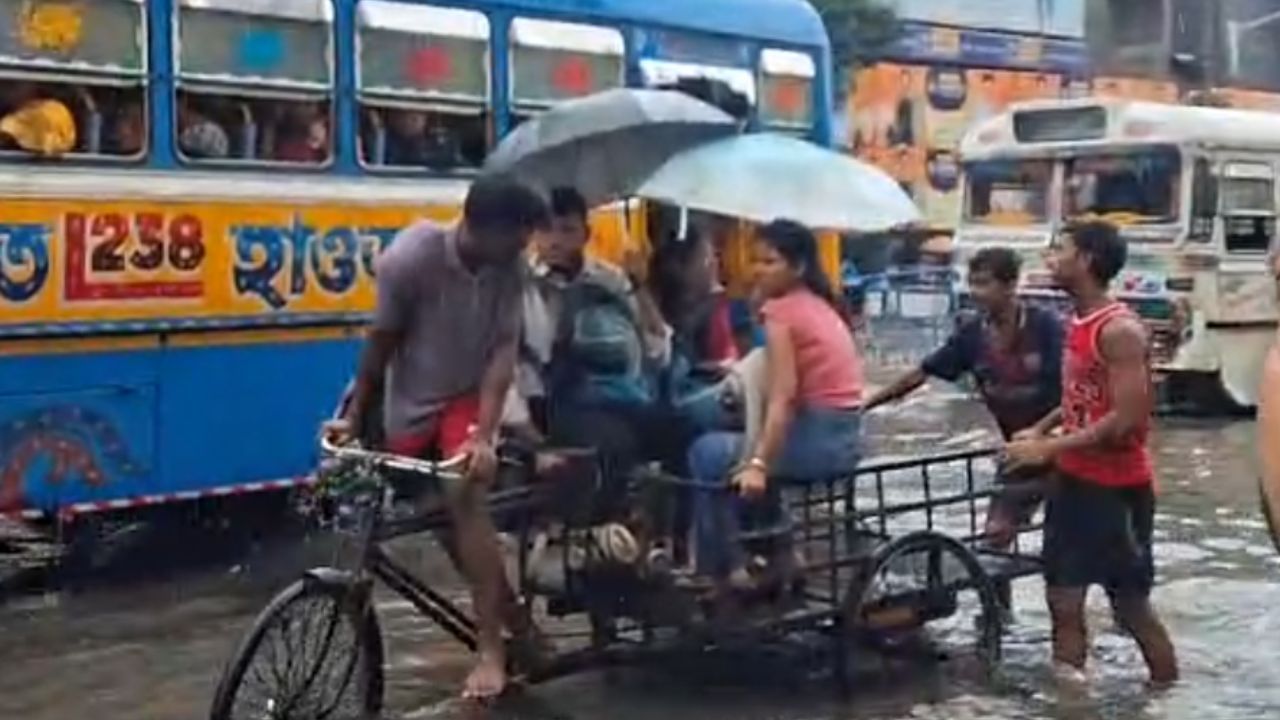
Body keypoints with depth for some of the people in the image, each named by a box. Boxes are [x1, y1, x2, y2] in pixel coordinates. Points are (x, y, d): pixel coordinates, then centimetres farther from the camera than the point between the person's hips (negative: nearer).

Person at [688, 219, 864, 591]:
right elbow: (804, 387, 11)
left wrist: (758, 464, -24)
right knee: (730, 448, 27)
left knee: (708, 454, 6)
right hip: (843, 437, 9)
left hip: (818, 439, -9)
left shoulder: (781, 310, -10)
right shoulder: (821, 306, 15)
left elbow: (782, 399, -19)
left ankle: (725, 568, 10)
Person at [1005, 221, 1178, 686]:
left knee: (1132, 608, 4)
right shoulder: (1079, 323, 8)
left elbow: (1126, 421, -25)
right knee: (1063, 604, 10)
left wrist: (1048, 449, -22)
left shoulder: (1120, 331, -20)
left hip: (1117, 488, -8)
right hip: (1074, 482, 8)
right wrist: (1041, 429, 9)